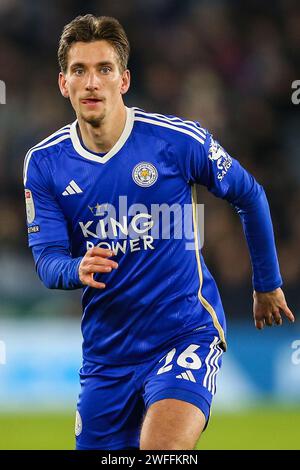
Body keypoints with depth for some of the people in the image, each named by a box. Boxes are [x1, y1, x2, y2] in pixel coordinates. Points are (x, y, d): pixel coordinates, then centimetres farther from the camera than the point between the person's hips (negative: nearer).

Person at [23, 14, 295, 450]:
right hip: (105, 347, 4)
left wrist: (267, 285, 16)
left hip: (187, 331, -4)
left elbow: (250, 196, 6)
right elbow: (47, 260, -4)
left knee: (161, 449, -30)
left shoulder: (179, 140, -11)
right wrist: (77, 270, -29)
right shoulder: (44, 163, -2)